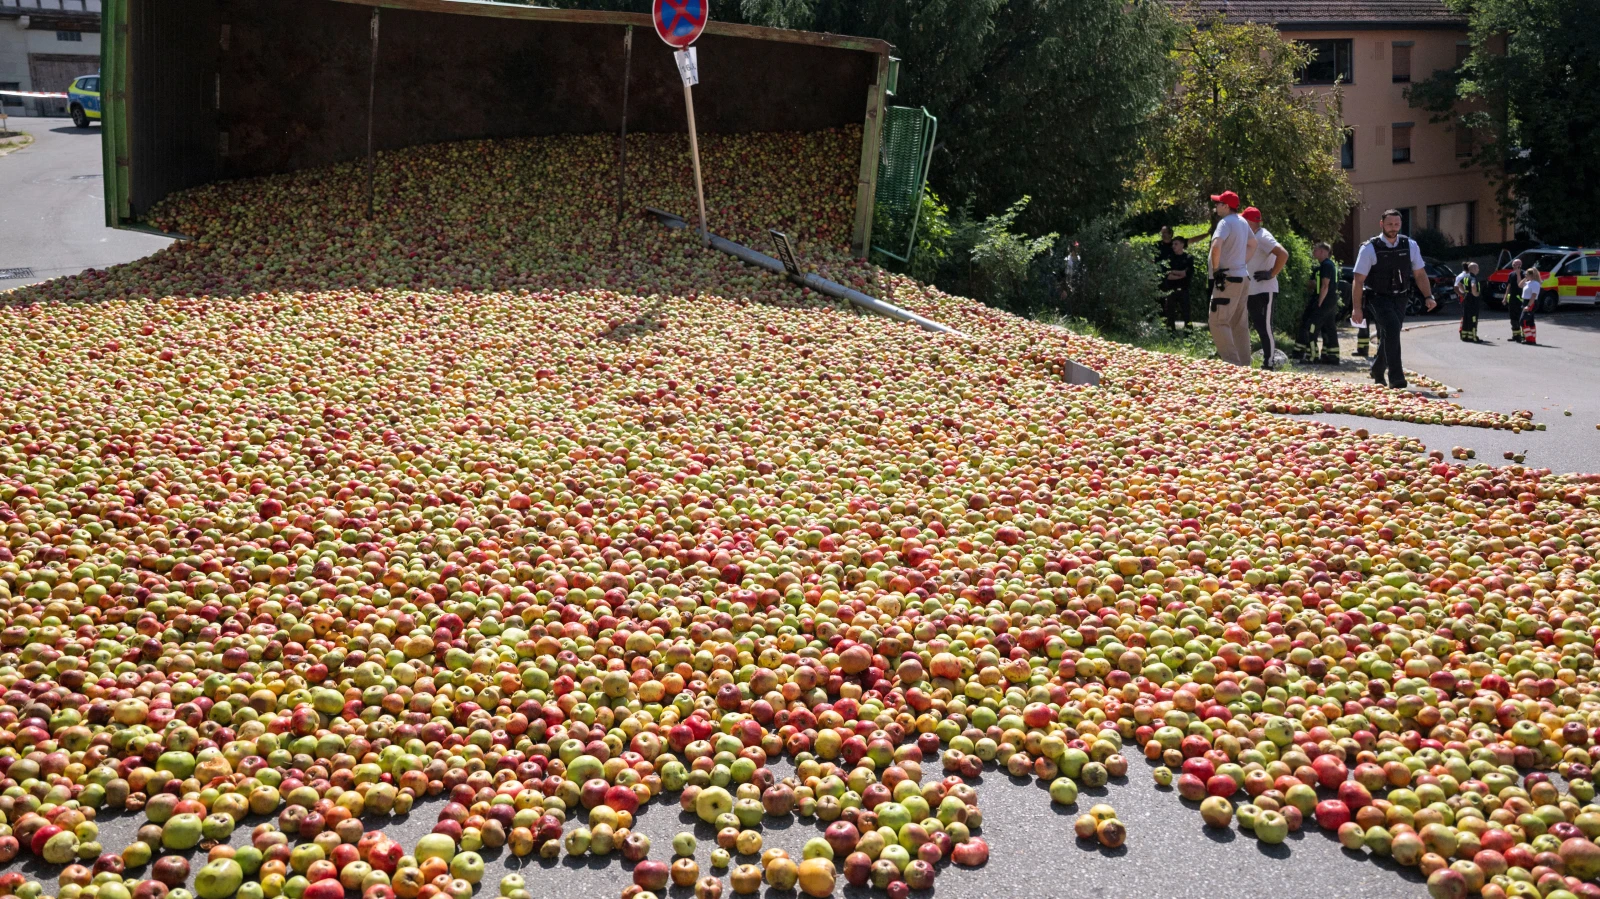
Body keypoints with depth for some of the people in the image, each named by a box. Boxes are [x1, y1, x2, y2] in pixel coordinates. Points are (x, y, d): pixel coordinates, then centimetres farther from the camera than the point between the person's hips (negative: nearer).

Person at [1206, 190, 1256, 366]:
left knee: (1218, 322, -8)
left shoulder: (1225, 222, -14)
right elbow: (1252, 243, 31)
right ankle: (1244, 363, 15)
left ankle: (1232, 362, -15)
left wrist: (1215, 269, -17)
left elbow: (1216, 246, -30)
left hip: (1228, 278, -9)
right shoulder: (1243, 222, 14)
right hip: (1243, 277, 9)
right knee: (1239, 323, 13)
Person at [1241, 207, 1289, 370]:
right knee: (1258, 326, 12)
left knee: (1264, 328, -6)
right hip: (1251, 290, 9)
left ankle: (1268, 365, -1)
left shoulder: (1263, 237, -16)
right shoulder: (1251, 237, 13)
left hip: (1264, 290, -9)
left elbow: (1283, 254, -28)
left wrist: (1271, 274, -22)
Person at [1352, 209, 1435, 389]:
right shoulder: (1370, 248, -11)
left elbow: (1420, 274, 8)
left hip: (1399, 298, 5)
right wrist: (1357, 308, -13)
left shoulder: (1410, 246, 1)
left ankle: (1377, 373, 37)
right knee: (1391, 328, -25)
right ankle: (1396, 379, -27)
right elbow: (1358, 280, -10)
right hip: (1379, 298, -5)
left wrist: (1428, 296, -4)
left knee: (1388, 337, 12)